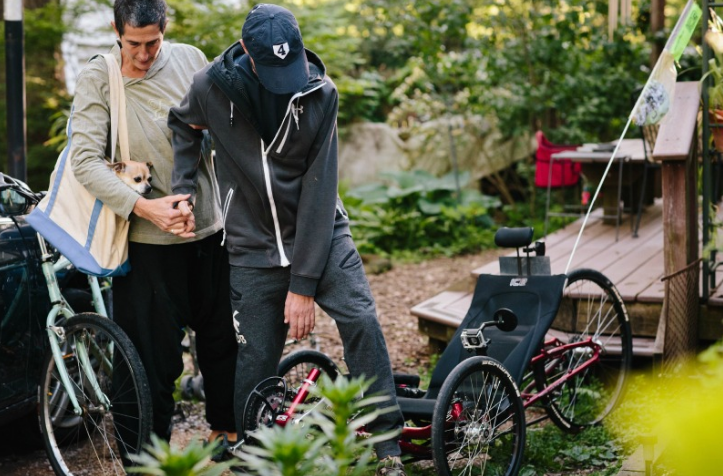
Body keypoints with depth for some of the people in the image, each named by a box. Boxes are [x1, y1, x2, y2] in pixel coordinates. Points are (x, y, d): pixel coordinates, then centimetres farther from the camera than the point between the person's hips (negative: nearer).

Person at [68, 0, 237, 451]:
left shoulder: (190, 59, 1)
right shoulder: (98, 79, -9)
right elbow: (86, 161, -17)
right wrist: (144, 207, -27)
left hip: (210, 228, 4)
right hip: (149, 243, -4)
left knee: (223, 337, 19)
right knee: (155, 355, 1)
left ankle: (226, 427, 40)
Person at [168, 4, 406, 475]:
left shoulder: (321, 94, -14)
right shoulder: (212, 87, -13)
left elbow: (318, 190, -15)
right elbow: (184, 125, 13)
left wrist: (303, 284, -17)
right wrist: (183, 188, -2)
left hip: (320, 232, 0)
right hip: (254, 248, 1)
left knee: (360, 319, -20)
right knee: (256, 360, 2)